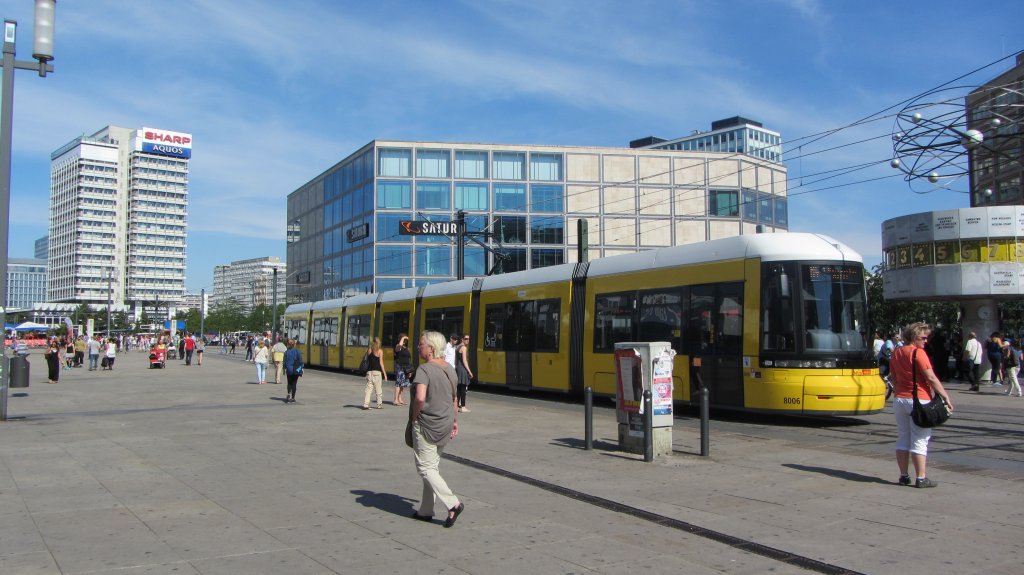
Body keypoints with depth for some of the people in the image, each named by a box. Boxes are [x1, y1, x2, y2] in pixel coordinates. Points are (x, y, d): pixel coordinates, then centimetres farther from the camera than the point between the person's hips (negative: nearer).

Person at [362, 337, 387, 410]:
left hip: (369, 371, 4)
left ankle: (365, 404, -5)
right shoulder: (380, 351, -5)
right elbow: (381, 363, -7)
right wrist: (384, 373, -4)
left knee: (368, 388, 2)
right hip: (377, 372, -4)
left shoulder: (368, 351, 8)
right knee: (378, 389, 5)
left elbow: (367, 362, 9)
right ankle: (379, 405, 12)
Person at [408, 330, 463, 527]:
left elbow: (420, 398, -30)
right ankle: (425, 510, 24)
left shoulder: (424, 369, -18)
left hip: (426, 426, -8)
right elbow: (453, 398, 15)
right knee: (432, 466, 17)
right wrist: (455, 421, 24)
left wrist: (414, 417, -13)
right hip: (445, 426, 8)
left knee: (426, 468, 1)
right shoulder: (449, 369, 7)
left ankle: (453, 504, -10)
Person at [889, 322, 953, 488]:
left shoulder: (896, 353, 11)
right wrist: (946, 397, -12)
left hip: (900, 399, 7)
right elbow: (931, 378, -16)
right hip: (919, 400, -7)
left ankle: (904, 476, 14)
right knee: (919, 441, -2)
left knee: (902, 439, 10)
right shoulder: (918, 353, -12)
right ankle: (921, 478, 1)